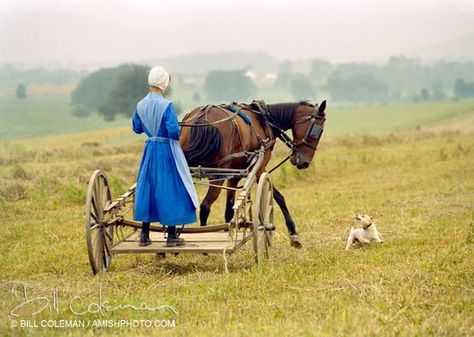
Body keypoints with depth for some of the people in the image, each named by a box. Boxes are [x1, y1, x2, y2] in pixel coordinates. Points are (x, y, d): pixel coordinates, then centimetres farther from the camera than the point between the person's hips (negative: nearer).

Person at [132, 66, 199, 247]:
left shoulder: (141, 105, 0)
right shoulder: (166, 105, -19)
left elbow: (136, 128, 11)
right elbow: (174, 132, -21)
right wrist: (178, 133, 0)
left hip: (150, 149, 6)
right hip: (167, 151, -6)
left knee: (147, 188, 13)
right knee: (170, 190, 3)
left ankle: (144, 235, 17)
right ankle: (171, 235, 8)